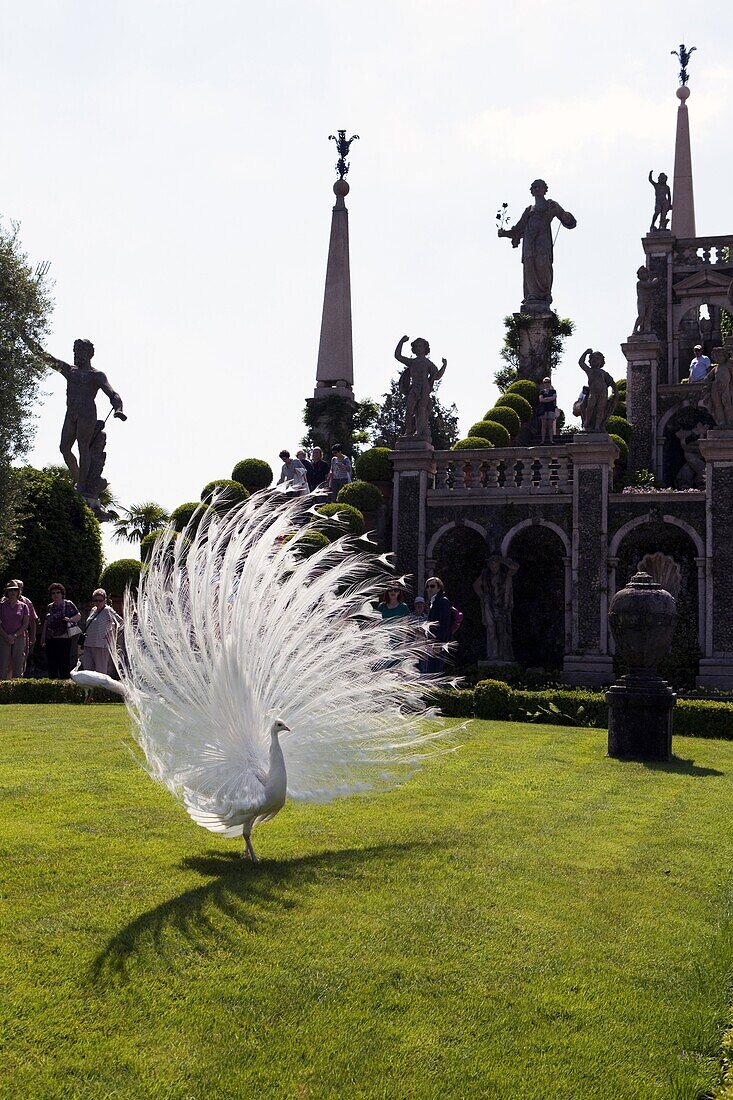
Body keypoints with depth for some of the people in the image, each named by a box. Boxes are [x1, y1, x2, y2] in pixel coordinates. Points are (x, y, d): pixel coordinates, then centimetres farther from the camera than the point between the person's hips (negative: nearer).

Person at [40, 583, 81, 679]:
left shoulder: (68, 604, 2)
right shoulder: (49, 607, 16)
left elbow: (78, 616, 1)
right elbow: (45, 623, 20)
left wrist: (69, 619, -19)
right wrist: (42, 638, 17)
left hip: (64, 638, -5)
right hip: (50, 639, 5)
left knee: (64, 661, -6)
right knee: (51, 662, 5)